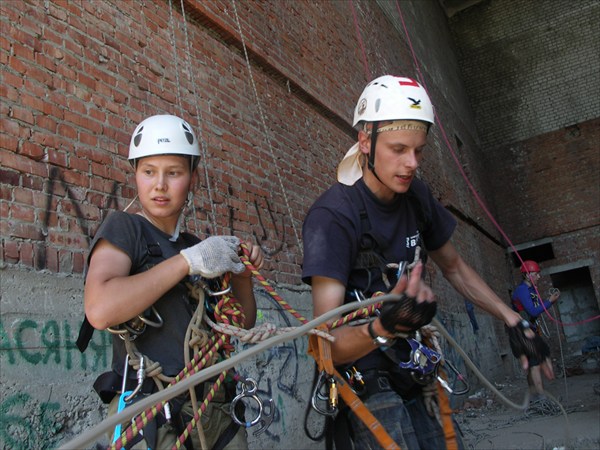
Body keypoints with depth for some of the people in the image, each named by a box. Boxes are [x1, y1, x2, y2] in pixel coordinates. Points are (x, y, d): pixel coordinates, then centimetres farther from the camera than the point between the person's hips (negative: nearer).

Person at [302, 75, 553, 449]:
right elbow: (328, 345, -26)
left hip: (414, 375, 6)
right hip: (368, 385, -6)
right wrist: (383, 329, -45)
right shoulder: (332, 216, -23)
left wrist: (513, 319, 10)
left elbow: (453, 266, 15)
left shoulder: (416, 196, -2)